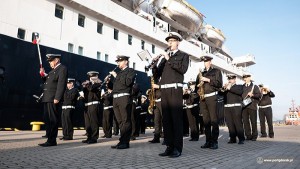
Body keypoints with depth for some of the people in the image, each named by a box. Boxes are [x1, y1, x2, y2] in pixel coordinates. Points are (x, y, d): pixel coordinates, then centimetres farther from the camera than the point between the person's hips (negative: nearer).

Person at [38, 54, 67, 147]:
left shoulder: (62, 69, -7)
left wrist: (57, 98, -23)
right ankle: (50, 139, 20)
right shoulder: (53, 70, 23)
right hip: (47, 99, 10)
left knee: (53, 120, -6)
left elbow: (61, 84, -17)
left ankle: (52, 141, 0)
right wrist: (43, 75, 7)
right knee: (48, 120, 13)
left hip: (53, 99, -10)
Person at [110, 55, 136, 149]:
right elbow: (113, 86, 25)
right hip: (115, 99, 8)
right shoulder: (118, 73, 25)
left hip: (124, 98, -7)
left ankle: (125, 142, -4)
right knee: (120, 121, 9)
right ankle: (122, 141, 14)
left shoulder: (131, 71, 4)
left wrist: (116, 76, -9)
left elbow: (128, 82, -14)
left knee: (125, 121, -7)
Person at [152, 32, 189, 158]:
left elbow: (183, 69, -10)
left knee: (176, 118, -6)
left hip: (175, 90, -5)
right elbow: (157, 74, 18)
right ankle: (169, 146, 11)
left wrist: (169, 60, -8)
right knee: (166, 119, 4)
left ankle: (177, 148, 0)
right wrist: (154, 64, 0)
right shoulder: (165, 57, 24)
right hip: (164, 91, 5)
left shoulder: (183, 55, 9)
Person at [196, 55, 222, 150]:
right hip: (202, 98, 5)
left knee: (214, 119, -8)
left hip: (212, 97, -4)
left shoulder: (216, 71, 8)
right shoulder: (201, 74, 22)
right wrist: (198, 89, -1)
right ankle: (208, 141, 8)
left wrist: (208, 80, -12)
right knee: (206, 120, 4)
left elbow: (219, 84, -5)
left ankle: (215, 141, -4)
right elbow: (197, 85, 21)